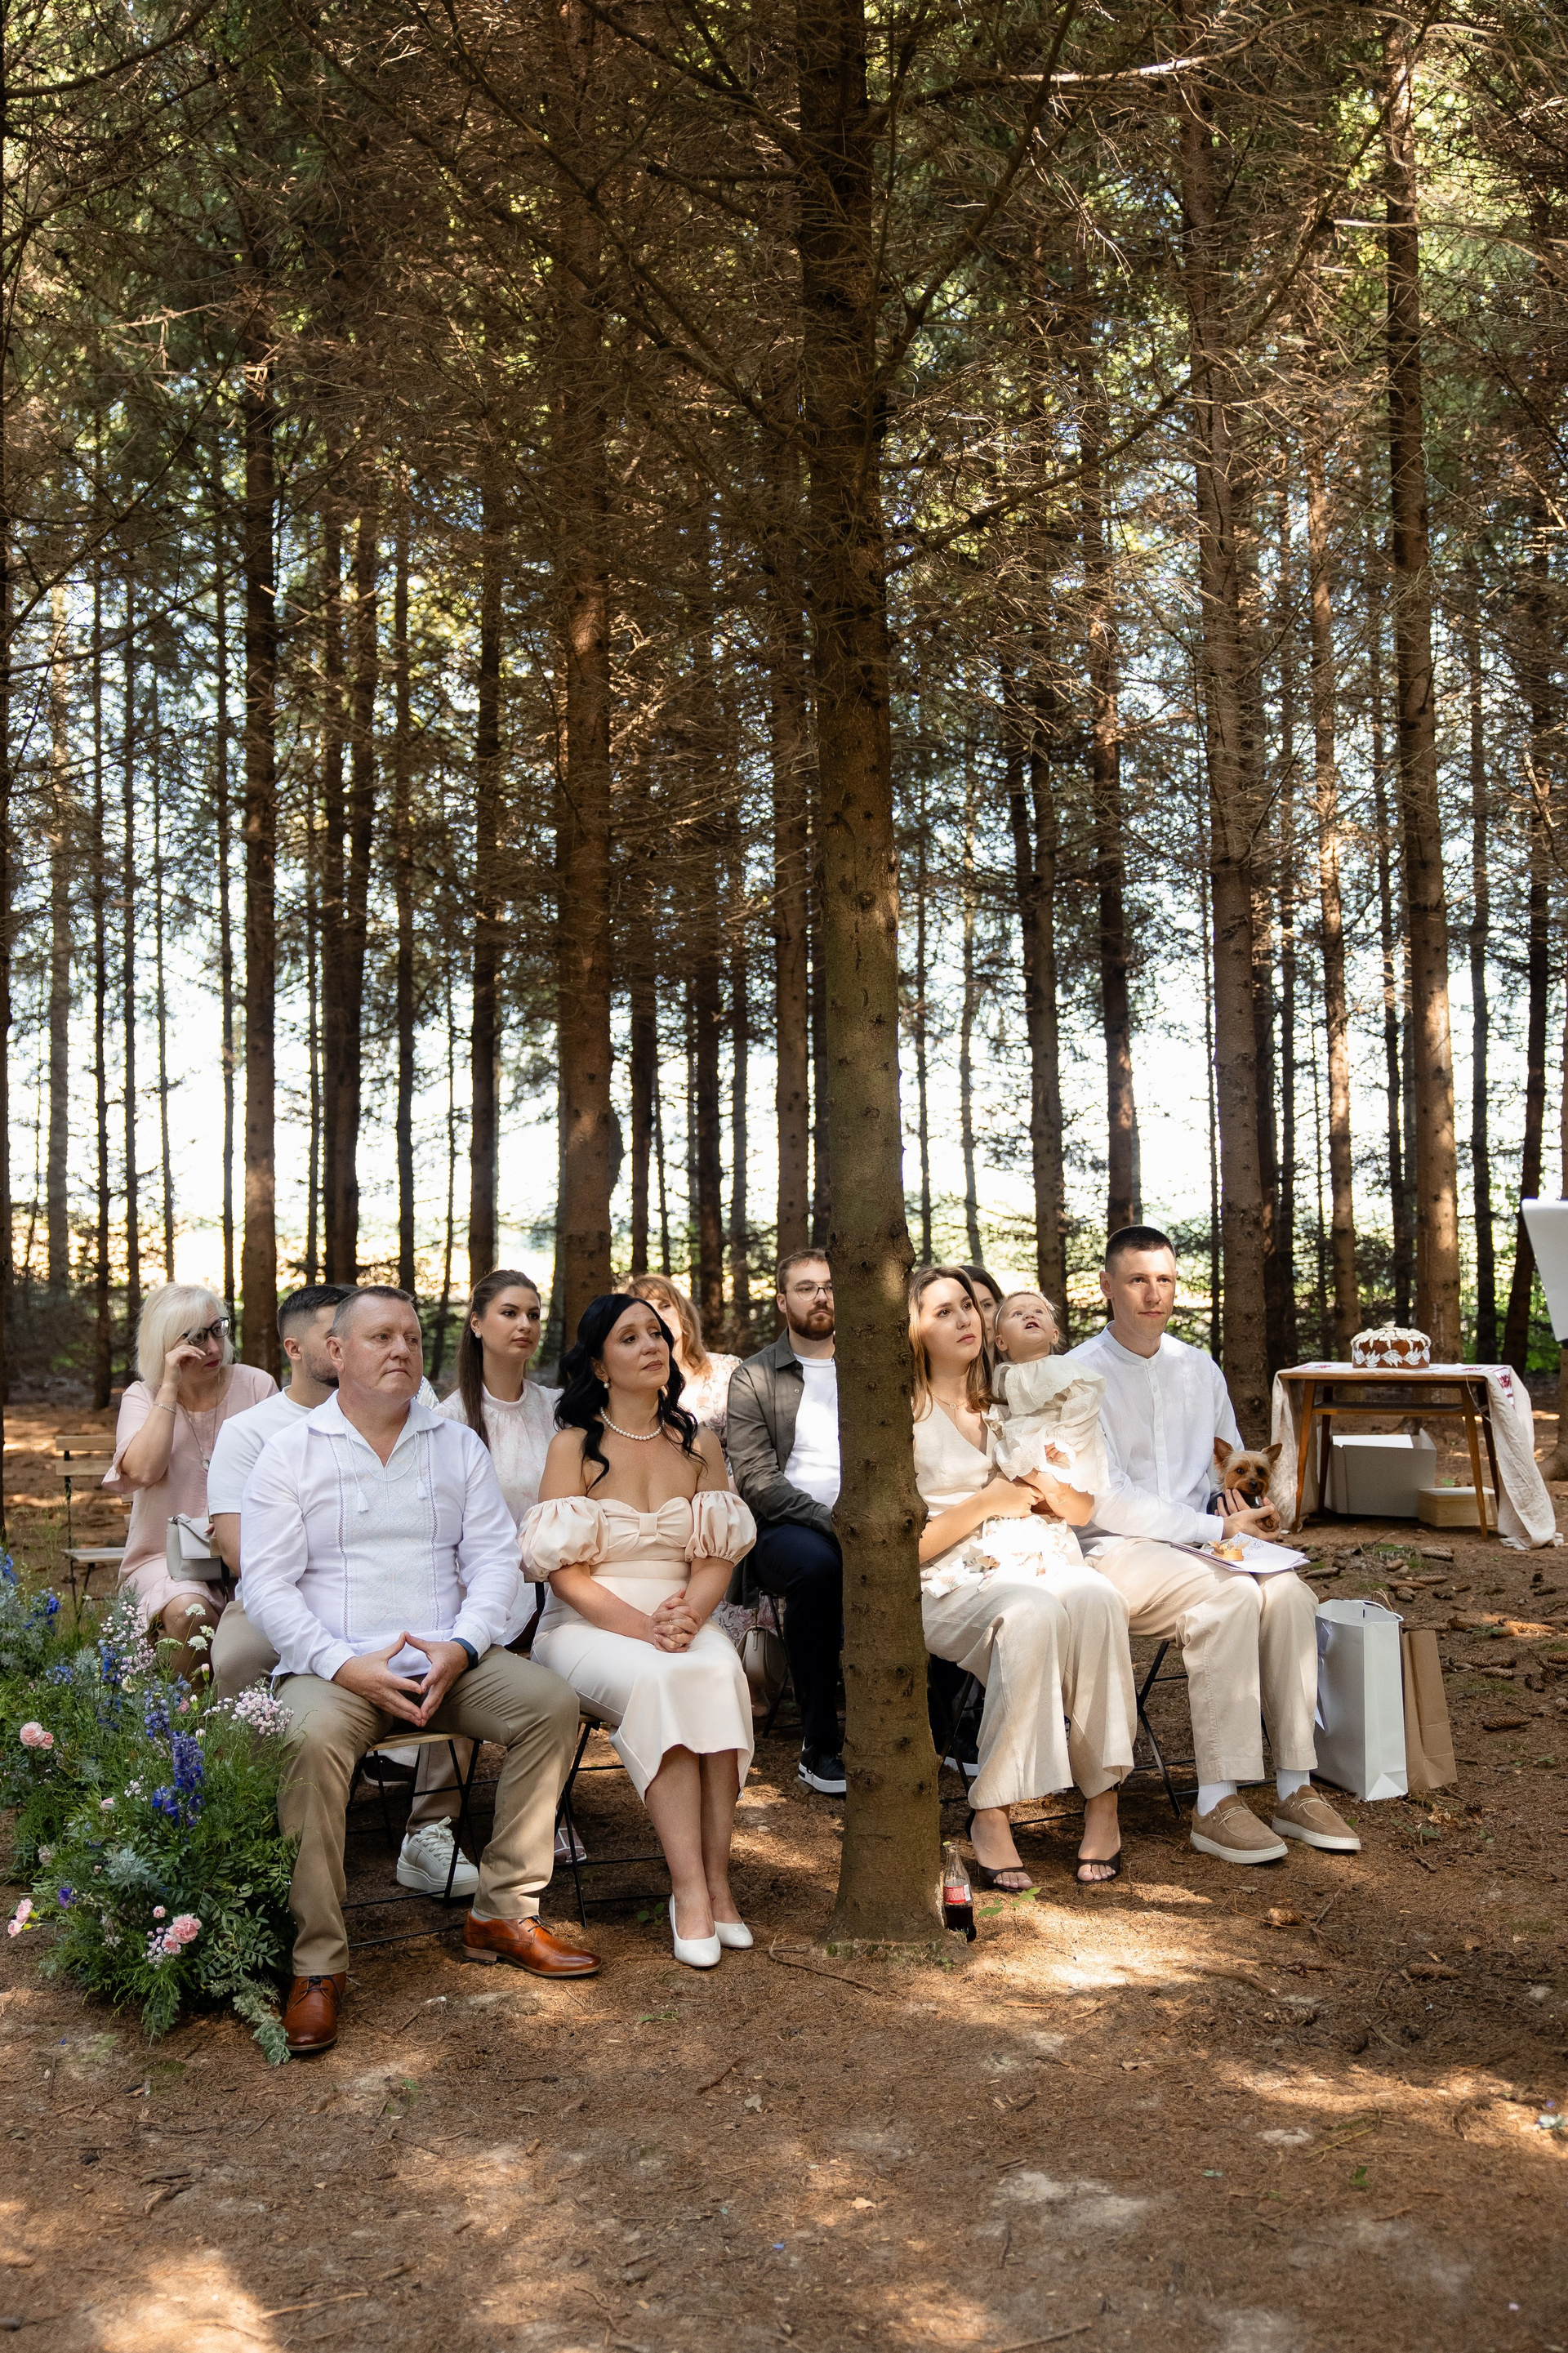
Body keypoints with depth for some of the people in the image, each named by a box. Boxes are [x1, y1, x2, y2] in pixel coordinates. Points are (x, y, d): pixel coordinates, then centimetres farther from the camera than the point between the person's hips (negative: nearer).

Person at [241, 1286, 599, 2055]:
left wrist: (460, 1649, -13)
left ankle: (503, 1912, -8)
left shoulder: (458, 1445, 13)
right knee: (311, 1737, -34)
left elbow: (495, 1558, 6)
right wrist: (345, 1666, -17)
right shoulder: (289, 1452, 4)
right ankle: (317, 1962, -22)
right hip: (334, 1665, -3)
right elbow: (267, 1582, -4)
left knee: (551, 1702, -20)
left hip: (448, 1660, 3)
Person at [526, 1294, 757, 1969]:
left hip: (684, 1621, 3)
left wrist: (687, 1615, -16)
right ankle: (693, 1890, -32)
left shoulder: (698, 1445, 10)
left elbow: (717, 1556, 6)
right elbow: (565, 1571, -6)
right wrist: (639, 1626, -19)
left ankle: (714, 1882, -26)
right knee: (656, 1681, -34)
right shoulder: (575, 1446, 0)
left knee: (718, 1675, -31)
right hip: (588, 1627, -3)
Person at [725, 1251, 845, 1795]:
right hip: (782, 1529, -2)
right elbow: (756, 1479, -4)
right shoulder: (753, 1378, 7)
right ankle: (818, 1746, -24)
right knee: (817, 1565, -38)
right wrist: (830, 1520, -18)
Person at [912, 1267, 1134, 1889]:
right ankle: (991, 1814, -31)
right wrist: (988, 1502, -7)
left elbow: (1083, 1511, 19)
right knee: (1032, 1612, -38)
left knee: (1093, 1600, -33)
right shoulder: (908, 1422, 6)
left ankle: (1102, 1796, -25)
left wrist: (1046, 1485, -2)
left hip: (1049, 1564, 4)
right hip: (961, 1584, -3)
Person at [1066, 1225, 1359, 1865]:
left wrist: (1241, 1496, -5)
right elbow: (1103, 1500, -12)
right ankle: (1217, 1806, -28)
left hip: (1199, 1543, 5)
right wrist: (1215, 1529, -17)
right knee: (1230, 1595, -31)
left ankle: (1295, 1790, -17)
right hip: (1114, 1552, -5)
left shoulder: (1201, 1370, 15)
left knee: (1287, 1591, -24)